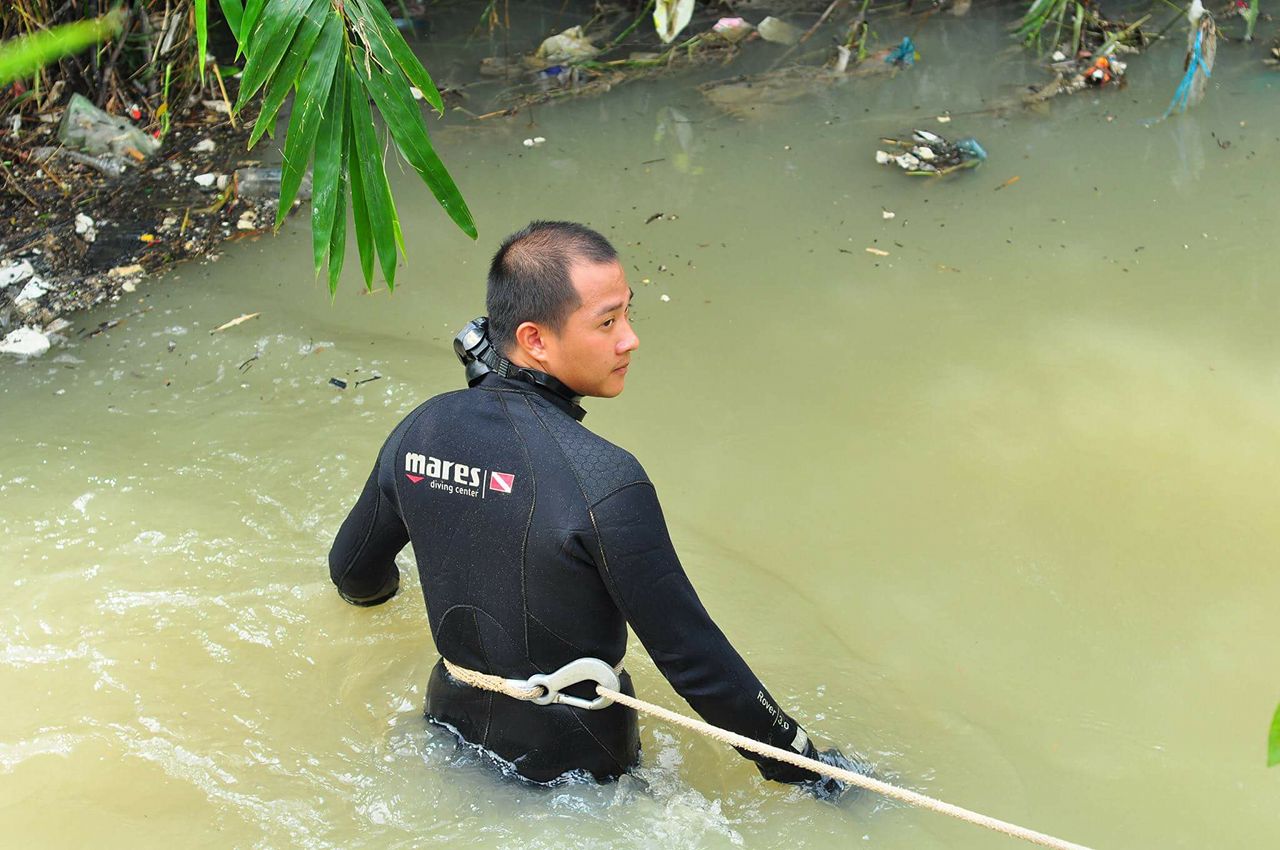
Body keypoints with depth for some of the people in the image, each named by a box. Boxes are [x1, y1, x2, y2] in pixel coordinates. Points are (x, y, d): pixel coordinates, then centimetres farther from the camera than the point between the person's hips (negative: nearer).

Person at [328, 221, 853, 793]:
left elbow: (353, 575, 9)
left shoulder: (418, 431, -9)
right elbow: (691, 656, -24)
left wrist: (379, 588, 34)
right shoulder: (604, 481, -29)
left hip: (452, 726, 5)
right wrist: (798, 758, -11)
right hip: (571, 763, -5)